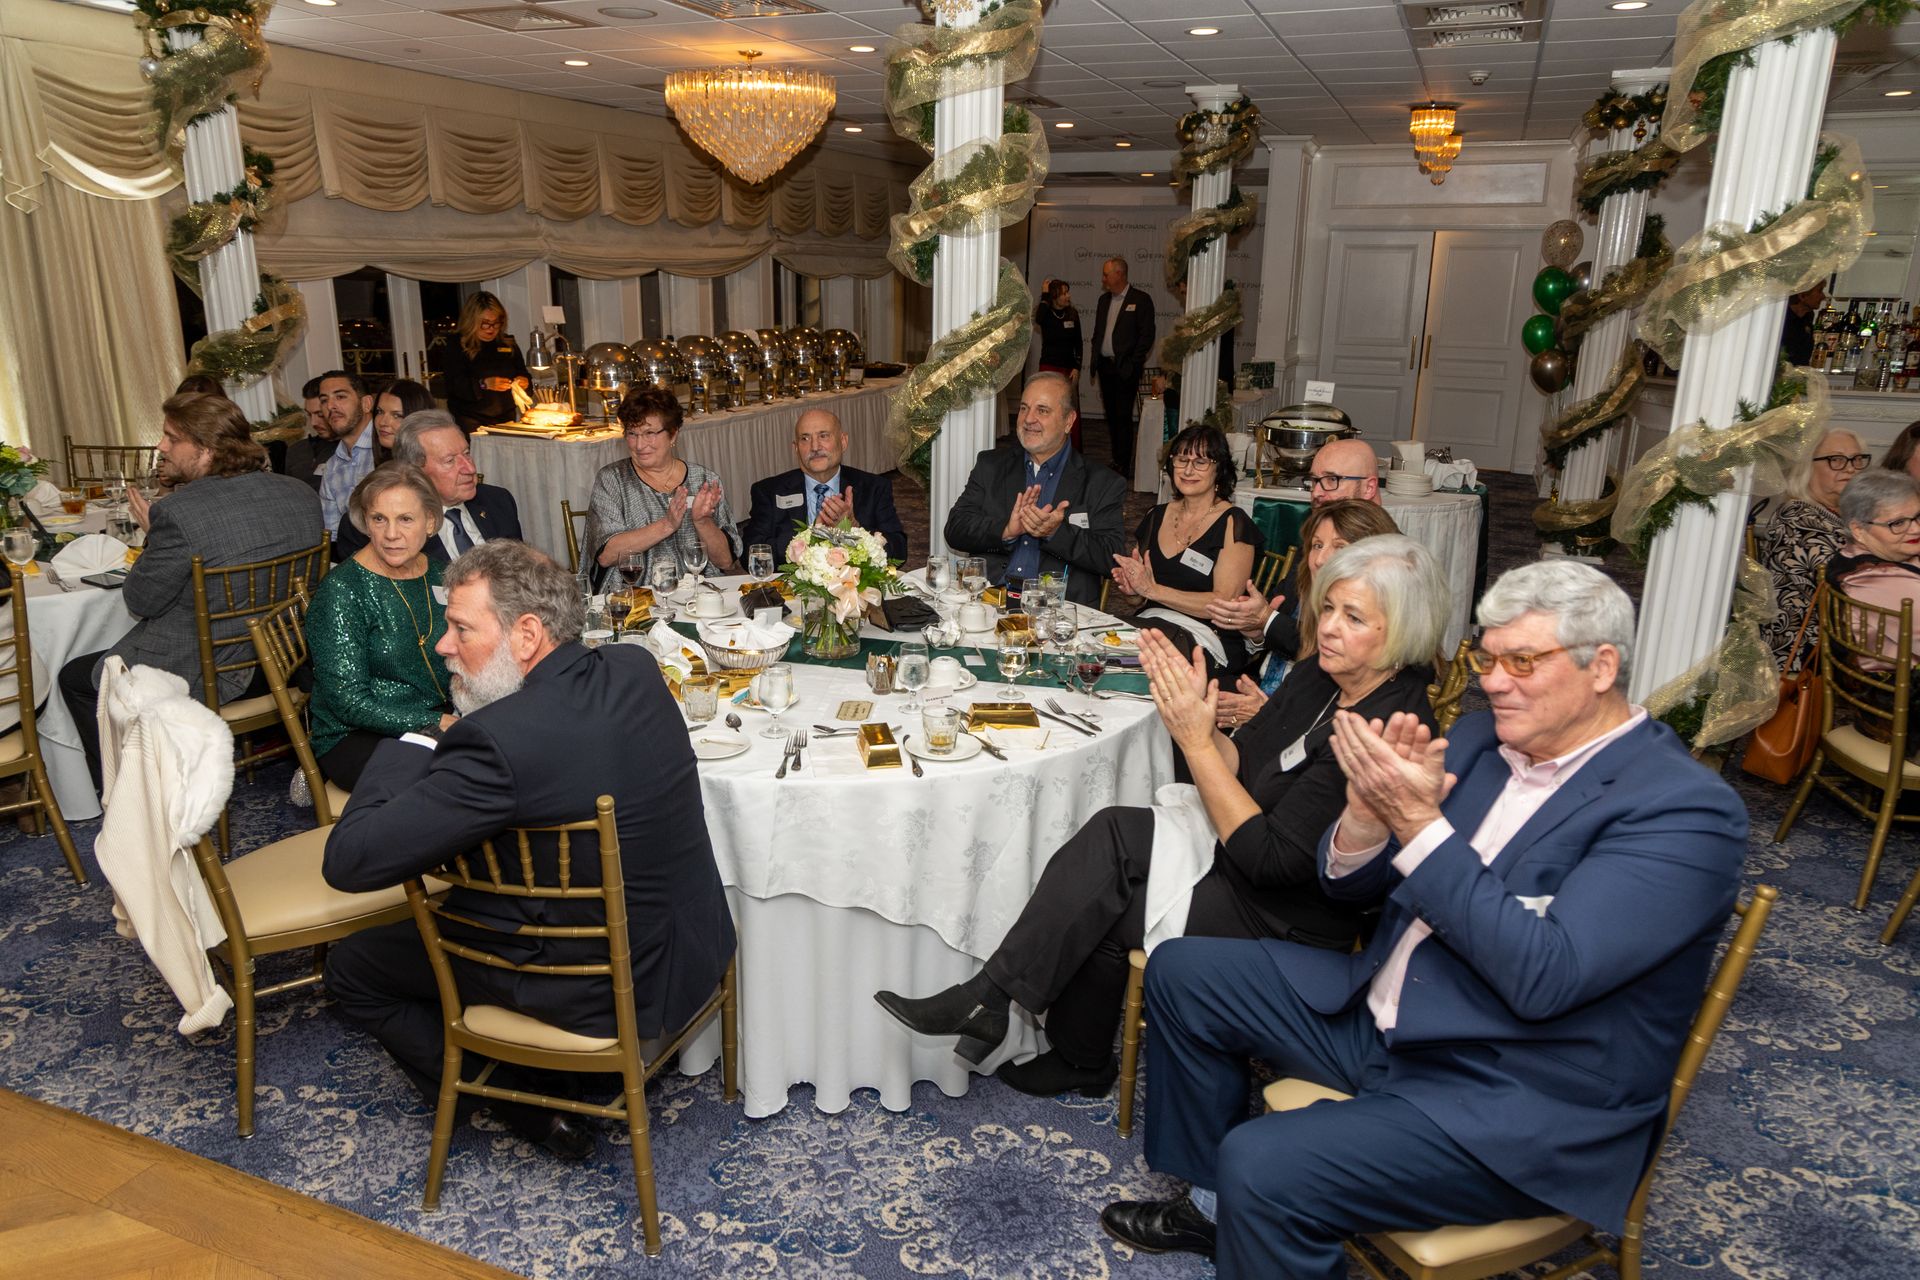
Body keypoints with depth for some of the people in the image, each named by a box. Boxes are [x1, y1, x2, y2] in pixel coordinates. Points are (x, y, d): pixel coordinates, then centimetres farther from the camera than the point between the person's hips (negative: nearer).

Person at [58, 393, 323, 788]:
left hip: (205, 676, -8)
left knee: (76, 678, 19)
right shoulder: (302, 494, -4)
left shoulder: (178, 513, -25)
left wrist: (152, 533, 0)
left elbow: (140, 601, -13)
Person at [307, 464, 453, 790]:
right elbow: (348, 701, -15)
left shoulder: (441, 574, 6)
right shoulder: (341, 590, -11)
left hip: (443, 718, 6)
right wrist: (437, 724, -20)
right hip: (355, 736, -6)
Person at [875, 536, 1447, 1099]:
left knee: (1096, 910, -16)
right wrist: (1196, 712, -13)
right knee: (1112, 832, -17)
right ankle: (990, 999, -8)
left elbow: (1269, 859, -25)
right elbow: (1239, 768, 7)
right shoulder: (1317, 677, 2)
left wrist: (1196, 740, -25)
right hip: (1237, 848, 7)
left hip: (1290, 922, -7)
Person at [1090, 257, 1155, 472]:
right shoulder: (1104, 299, 15)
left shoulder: (1140, 300, -5)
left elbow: (1147, 335, -8)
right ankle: (1117, 462, 17)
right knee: (1111, 416, 9)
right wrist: (1095, 361, 10)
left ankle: (1124, 466, -4)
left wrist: (1133, 364, -13)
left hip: (1125, 368, -6)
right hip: (1105, 366, 7)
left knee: (1123, 416, -8)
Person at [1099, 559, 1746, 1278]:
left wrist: (1417, 820, -29)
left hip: (1521, 1110, -8)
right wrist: (1370, 808, -16)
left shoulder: (1685, 809, -17)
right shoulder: (1480, 739, 4)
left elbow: (1542, 976, -28)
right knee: (1182, 972, 8)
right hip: (1380, 1018, 8)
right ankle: (1216, 1203, 24)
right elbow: (1350, 885, 7)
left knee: (1264, 1166, -28)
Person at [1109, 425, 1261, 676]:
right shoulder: (1157, 516, 15)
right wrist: (1131, 586, 1)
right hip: (1150, 624, 5)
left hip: (1207, 639, -5)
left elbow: (1224, 603, -12)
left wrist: (1152, 589, -14)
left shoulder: (1234, 524, -3)